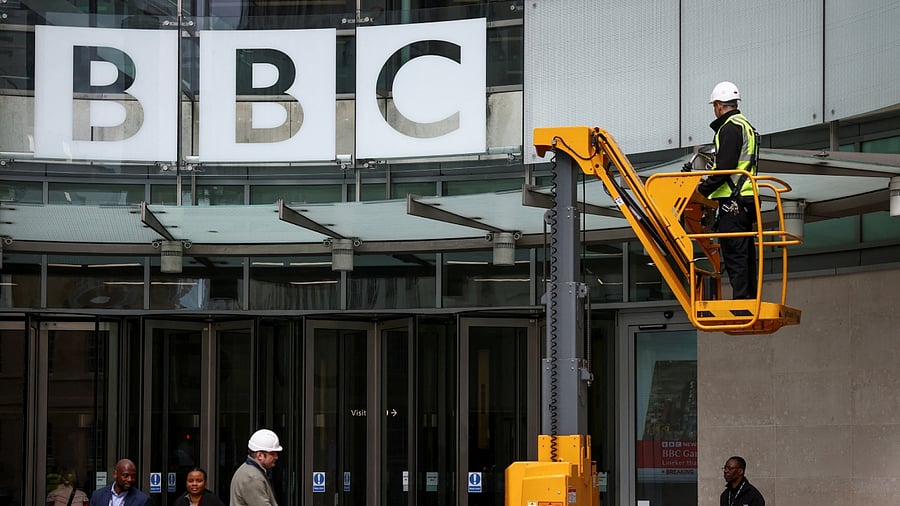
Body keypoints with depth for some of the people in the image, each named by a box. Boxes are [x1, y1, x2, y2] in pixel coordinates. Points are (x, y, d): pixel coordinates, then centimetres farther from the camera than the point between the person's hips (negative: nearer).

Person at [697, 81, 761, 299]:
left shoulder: (730, 128, -10)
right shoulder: (746, 126, 22)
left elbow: (725, 166, -19)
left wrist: (704, 187, -9)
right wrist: (710, 184, 18)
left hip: (732, 200, -10)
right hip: (747, 199, 10)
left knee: (734, 253, -10)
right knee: (746, 254, 11)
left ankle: (741, 300, -13)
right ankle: (750, 299, 13)